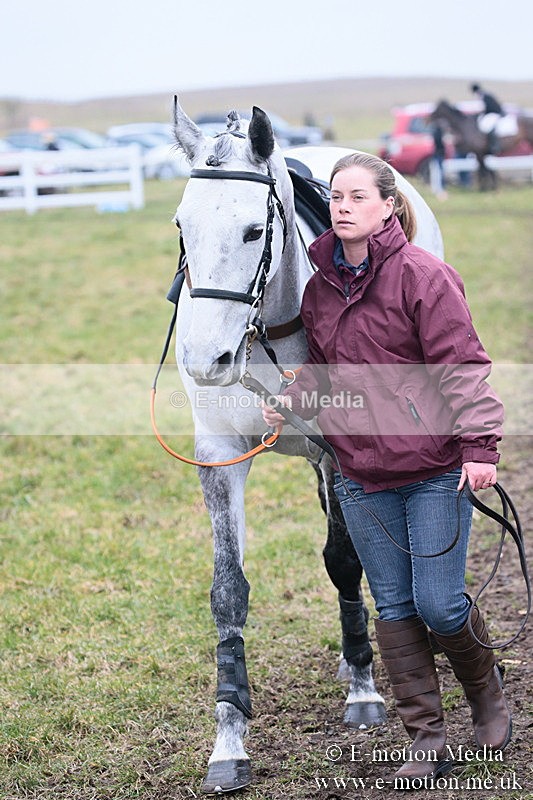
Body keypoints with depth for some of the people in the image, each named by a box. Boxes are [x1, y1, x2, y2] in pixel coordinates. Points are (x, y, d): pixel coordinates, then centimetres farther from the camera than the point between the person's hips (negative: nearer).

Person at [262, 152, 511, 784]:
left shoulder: (424, 276, -9)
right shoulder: (319, 289, 8)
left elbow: (461, 367, -12)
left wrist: (479, 445, -20)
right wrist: (289, 402, 0)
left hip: (435, 469, -5)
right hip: (362, 475, 5)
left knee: (439, 604, -4)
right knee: (395, 610, 7)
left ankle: (485, 687, 28)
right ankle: (427, 742, 16)